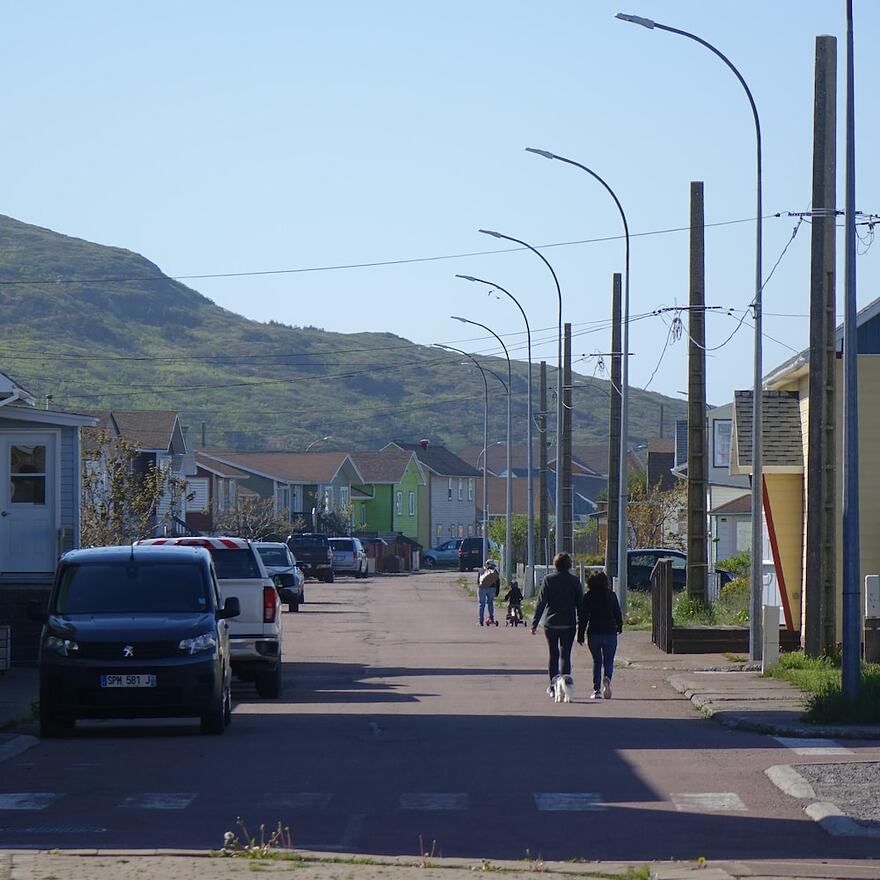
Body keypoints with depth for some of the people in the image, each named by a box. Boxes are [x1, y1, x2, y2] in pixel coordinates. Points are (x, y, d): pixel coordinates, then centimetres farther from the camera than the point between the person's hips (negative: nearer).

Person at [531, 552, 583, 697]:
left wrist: (535, 623, -1)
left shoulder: (548, 580, -3)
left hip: (551, 623, 0)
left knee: (553, 655, 11)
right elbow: (580, 604, 1)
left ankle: (553, 687, 9)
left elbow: (541, 603, -4)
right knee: (565, 655, 4)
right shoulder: (575, 581, -1)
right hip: (568, 624, 0)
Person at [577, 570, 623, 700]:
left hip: (594, 633, 0)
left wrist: (580, 635, 1)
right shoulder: (611, 595, 1)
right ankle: (607, 679, -24)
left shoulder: (588, 597, -2)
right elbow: (618, 613, 8)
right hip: (610, 633, 0)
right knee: (608, 661, 8)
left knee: (597, 661, 11)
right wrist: (619, 627, 26)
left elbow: (583, 616, -3)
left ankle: (597, 690, 5)